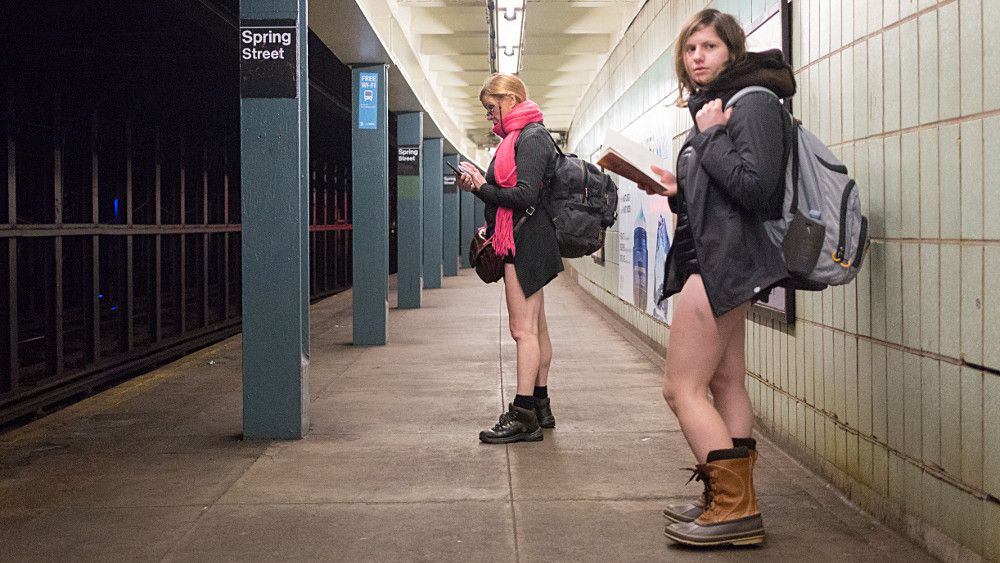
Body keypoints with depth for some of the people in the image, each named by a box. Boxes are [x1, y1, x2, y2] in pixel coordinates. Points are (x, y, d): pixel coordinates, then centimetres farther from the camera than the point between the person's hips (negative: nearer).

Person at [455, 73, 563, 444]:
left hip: (525, 242, -11)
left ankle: (524, 416, -10)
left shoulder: (531, 138, -12)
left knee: (523, 329, -11)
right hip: (525, 242, 11)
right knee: (536, 328, 13)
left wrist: (482, 186, -14)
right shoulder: (521, 137, 19)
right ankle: (540, 406, 21)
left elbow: (525, 196, -21)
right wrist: (479, 186, 6)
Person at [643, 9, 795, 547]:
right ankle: (730, 501, 18)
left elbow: (755, 187, -22)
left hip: (724, 261, -10)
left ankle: (735, 508, -5)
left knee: (682, 387, -9)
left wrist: (709, 135, -15)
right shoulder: (711, 104, 17)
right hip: (714, 260, 10)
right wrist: (677, 190, 4)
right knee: (726, 384, 11)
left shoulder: (753, 102, -11)